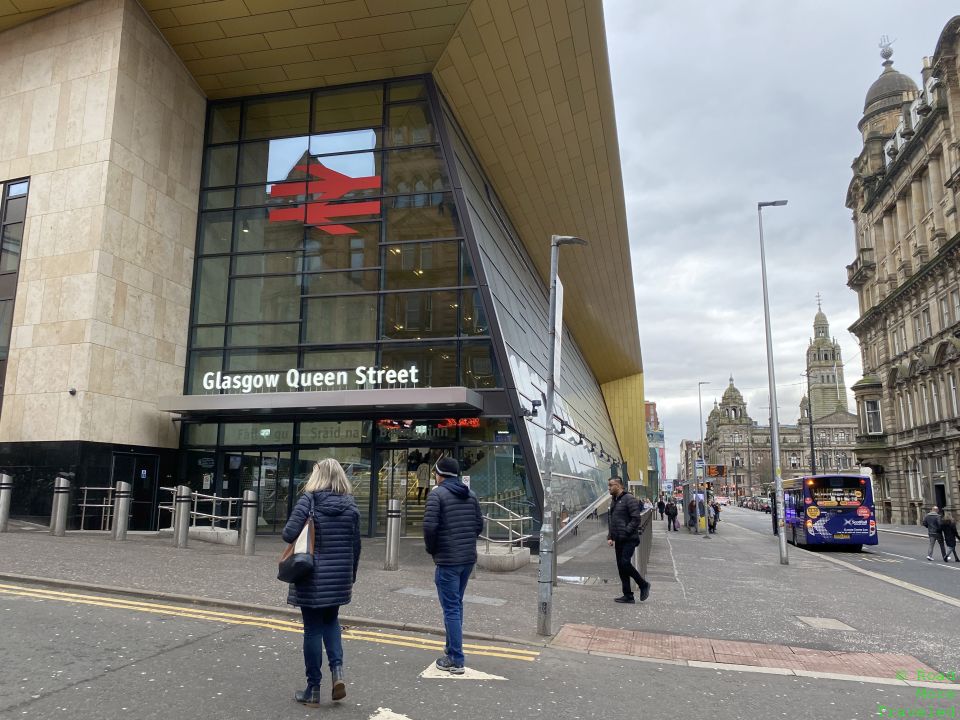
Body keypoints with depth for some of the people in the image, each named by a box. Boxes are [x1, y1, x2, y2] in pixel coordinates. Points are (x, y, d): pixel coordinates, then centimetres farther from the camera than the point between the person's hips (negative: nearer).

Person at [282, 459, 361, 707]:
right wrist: (351, 577, 15)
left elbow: (289, 534, -18)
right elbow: (355, 546, 5)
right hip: (339, 578, 4)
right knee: (331, 621, 24)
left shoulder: (309, 500, -10)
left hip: (313, 577, -3)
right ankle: (337, 670, 6)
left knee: (313, 630, 8)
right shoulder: (350, 504, 1)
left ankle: (313, 690, 18)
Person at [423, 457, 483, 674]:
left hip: (447, 560, -6)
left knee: (451, 608, -1)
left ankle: (456, 660, 2)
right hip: (469, 558, 7)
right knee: (457, 604, 21)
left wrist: (432, 549, -2)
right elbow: (479, 524, 10)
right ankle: (452, 647, 33)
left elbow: (429, 525, -18)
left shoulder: (437, 494, -10)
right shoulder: (470, 494, 9)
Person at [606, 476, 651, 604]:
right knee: (621, 566, 7)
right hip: (619, 540, 9)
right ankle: (628, 595, 13)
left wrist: (625, 532, -20)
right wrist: (610, 537, 10)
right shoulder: (614, 501, 17)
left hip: (629, 539, -9)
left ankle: (643, 585, 6)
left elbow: (636, 519, -17)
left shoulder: (629, 499, -11)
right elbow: (610, 521, 21)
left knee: (625, 563, -15)